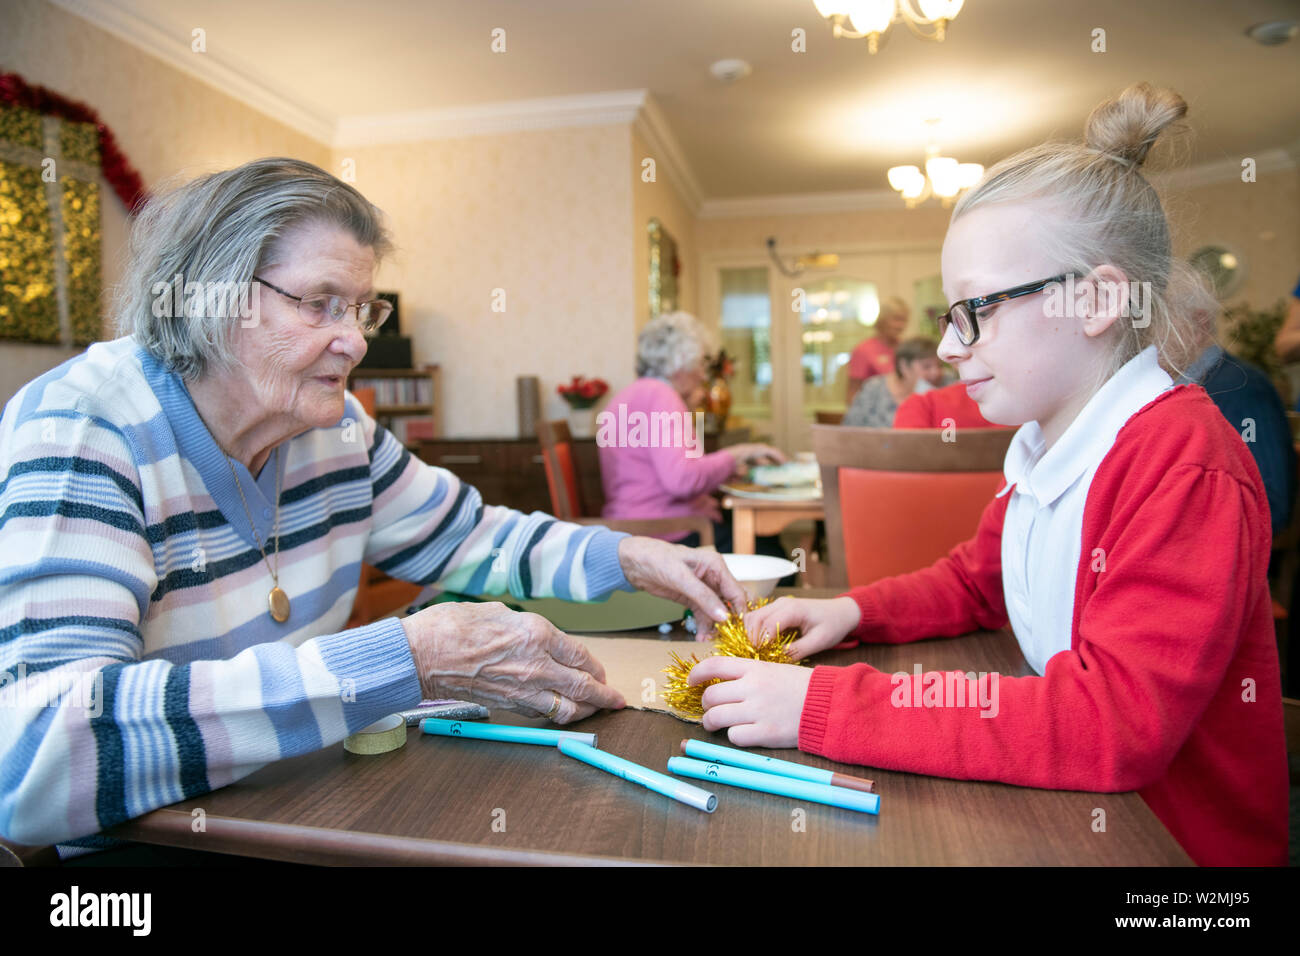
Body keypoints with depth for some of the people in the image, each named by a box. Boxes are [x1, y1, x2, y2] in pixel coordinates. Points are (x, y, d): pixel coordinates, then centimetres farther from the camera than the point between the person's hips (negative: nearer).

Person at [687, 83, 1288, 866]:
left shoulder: (1183, 463, -23)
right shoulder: (1042, 444, 2)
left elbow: (1118, 720, -31)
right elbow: (975, 580, 15)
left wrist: (823, 707, -33)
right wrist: (853, 611, -5)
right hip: (1071, 801, 6)